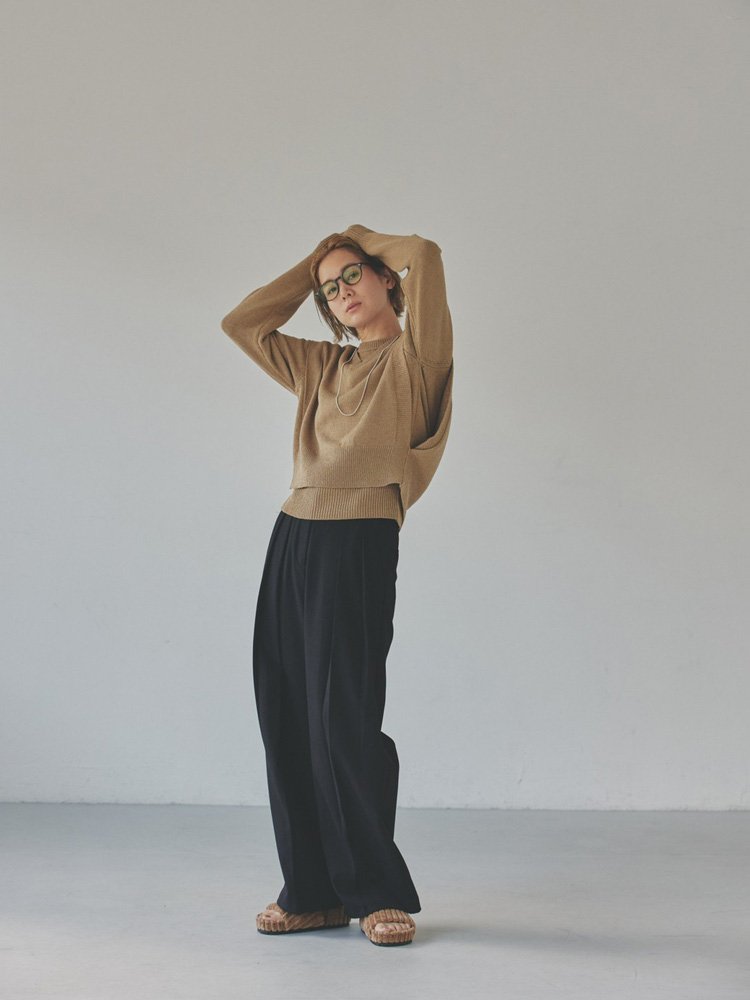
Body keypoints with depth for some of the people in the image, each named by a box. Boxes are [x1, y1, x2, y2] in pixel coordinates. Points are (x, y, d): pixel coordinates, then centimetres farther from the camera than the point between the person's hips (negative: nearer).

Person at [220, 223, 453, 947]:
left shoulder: (416, 356, 2)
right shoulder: (323, 367, 21)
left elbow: (426, 255, -12)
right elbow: (241, 324, 25)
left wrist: (363, 244, 8)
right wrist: (312, 263, 22)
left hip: (360, 543, -7)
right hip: (293, 539, 7)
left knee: (345, 722, -7)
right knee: (287, 719, 6)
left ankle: (381, 893, 7)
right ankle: (312, 893, 14)